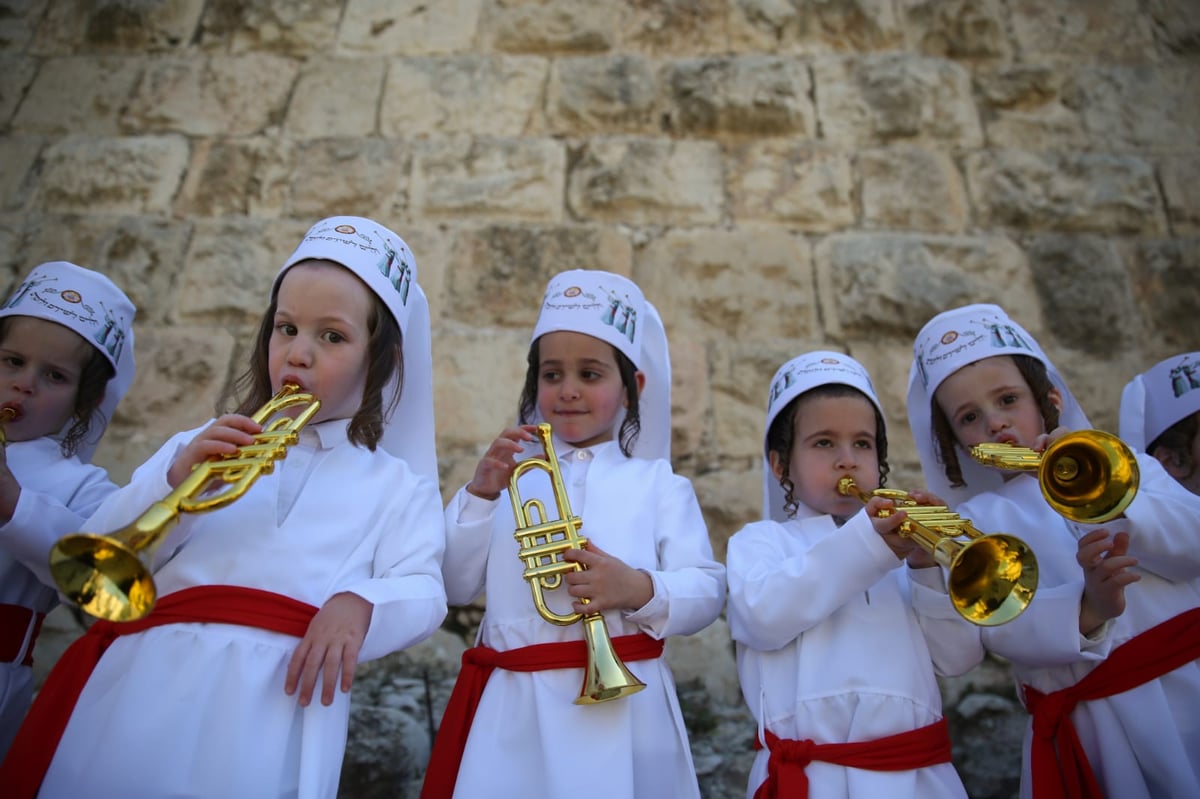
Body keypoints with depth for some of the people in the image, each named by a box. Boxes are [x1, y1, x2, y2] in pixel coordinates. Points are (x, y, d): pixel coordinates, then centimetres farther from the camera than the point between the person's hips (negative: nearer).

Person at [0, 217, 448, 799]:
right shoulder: (201, 447, 16)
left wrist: (359, 602, -23)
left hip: (279, 701, -2)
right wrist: (173, 480, -10)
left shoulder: (396, 486, 10)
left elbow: (423, 594, -1)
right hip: (146, 686, 3)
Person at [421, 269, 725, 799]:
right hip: (512, 708, 2)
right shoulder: (511, 473, 8)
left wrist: (640, 589, -21)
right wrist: (479, 493, -10)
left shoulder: (660, 485, 4)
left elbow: (707, 593, -2)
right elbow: (453, 586, 3)